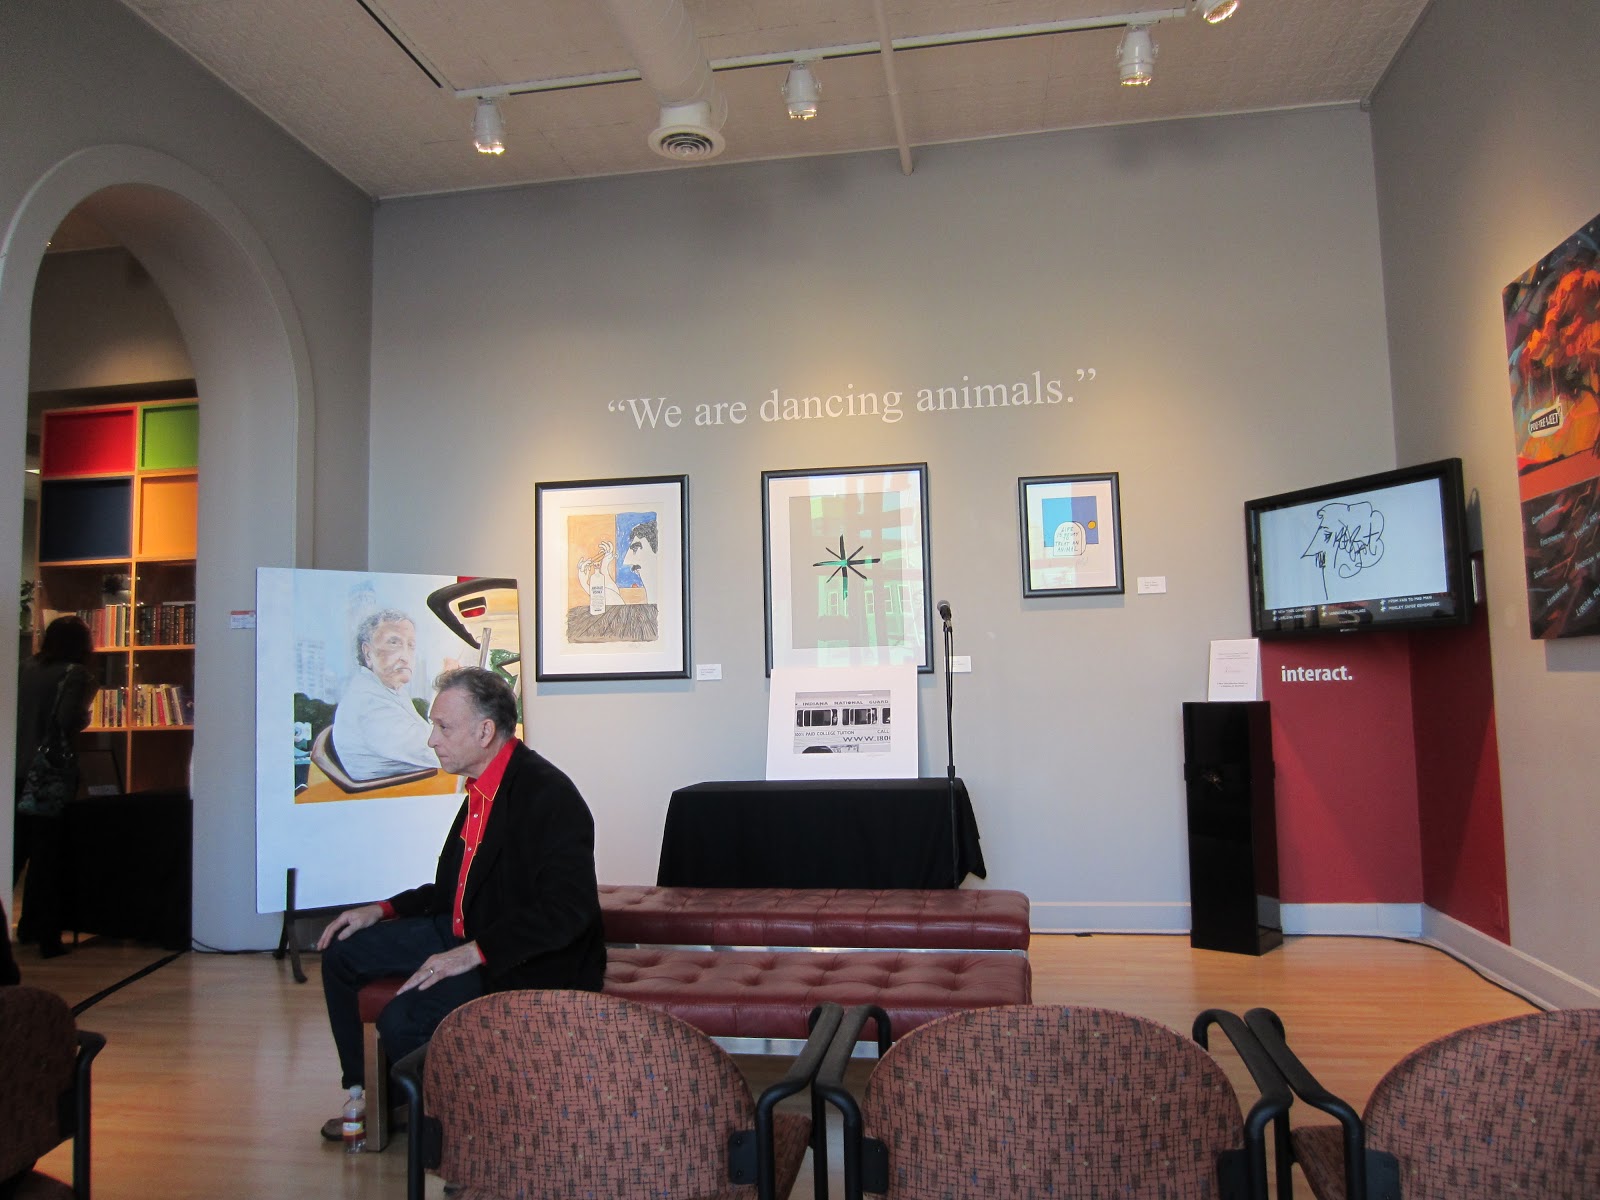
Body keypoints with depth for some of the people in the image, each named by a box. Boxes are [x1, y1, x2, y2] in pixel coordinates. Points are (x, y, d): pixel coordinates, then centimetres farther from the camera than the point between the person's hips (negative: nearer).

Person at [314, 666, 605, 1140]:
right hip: (466, 932, 10)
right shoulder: (482, 786, 5)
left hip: (529, 960, -10)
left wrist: (476, 952, -29)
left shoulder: (547, 794, -23)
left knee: (403, 1020, -26)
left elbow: (568, 908, -29)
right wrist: (382, 911, 10)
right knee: (343, 950, 11)